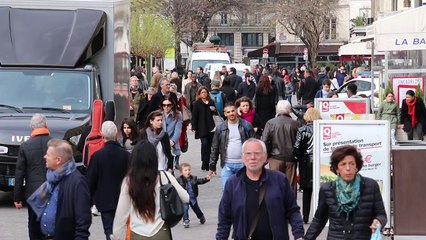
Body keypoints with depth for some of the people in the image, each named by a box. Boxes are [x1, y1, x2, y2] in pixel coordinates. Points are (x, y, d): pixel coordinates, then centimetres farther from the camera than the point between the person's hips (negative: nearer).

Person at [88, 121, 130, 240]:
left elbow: (91, 180, -9)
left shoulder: (97, 155, -14)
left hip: (104, 200, -3)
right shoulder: (125, 154, -6)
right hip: (122, 199, 4)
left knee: (109, 230, -1)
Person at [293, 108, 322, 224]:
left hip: (306, 163, 0)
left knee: (307, 191, 9)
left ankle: (305, 217, 10)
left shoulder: (302, 130, -6)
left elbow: (296, 149, -6)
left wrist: (298, 159, 10)